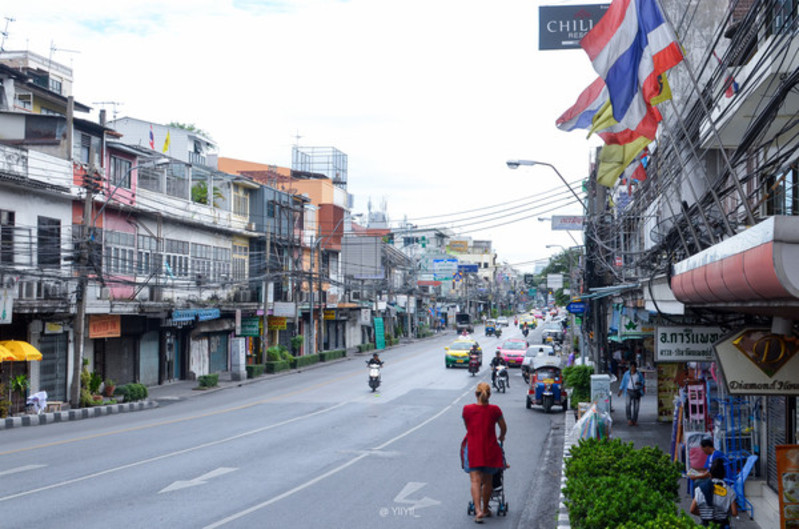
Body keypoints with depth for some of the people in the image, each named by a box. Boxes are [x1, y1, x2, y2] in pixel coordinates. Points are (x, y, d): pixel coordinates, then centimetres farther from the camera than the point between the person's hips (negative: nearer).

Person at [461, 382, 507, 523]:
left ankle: (478, 510, -20)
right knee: (488, 480, 16)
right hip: (490, 449, 1)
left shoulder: (467, 409, -5)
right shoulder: (495, 410, -5)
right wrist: (501, 437, 31)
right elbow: (504, 428, 9)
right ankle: (485, 509, 29)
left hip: (472, 448, -1)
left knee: (475, 480, -4)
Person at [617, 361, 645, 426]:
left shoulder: (639, 374, 5)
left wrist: (639, 383, -14)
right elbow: (623, 382, 8)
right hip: (629, 391, -1)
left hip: (637, 392, 1)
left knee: (636, 406, 1)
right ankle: (629, 419, -18)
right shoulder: (627, 373, 4)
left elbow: (643, 382, 9)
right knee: (628, 404, -18)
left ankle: (635, 421, 10)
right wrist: (620, 391, 3)